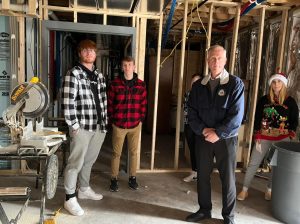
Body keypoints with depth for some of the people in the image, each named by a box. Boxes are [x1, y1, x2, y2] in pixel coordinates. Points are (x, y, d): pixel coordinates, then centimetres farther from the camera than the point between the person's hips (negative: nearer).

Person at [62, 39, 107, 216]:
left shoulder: (99, 75, 14)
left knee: (89, 160, 18)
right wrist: (74, 125, -14)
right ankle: (70, 199, 14)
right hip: (82, 126, -6)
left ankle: (84, 189, 36)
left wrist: (105, 122, 12)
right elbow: (68, 102, -12)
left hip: (99, 126, 7)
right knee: (76, 162, 1)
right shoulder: (74, 73, -6)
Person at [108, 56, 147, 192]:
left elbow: (143, 104, 6)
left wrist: (141, 119, 1)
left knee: (133, 152, 12)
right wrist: (112, 120, -2)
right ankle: (114, 179, 22)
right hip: (118, 124, -2)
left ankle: (132, 178, 28)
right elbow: (110, 103, 0)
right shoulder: (115, 84, -4)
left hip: (135, 125, 2)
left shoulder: (141, 85, 2)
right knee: (116, 153, 7)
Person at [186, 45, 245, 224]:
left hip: (226, 139, -3)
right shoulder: (198, 85, 4)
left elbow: (237, 115, -13)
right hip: (203, 137, 3)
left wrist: (218, 133, -16)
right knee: (203, 176, 13)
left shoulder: (235, 84, -6)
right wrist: (203, 130, -13)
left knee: (228, 179, 8)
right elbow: (192, 112, 2)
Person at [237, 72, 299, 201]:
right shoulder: (264, 100, 2)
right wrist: (257, 139, -4)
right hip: (264, 138, 0)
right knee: (253, 164, 1)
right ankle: (244, 190, 11)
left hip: (282, 139, 0)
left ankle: (269, 190, 25)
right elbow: (257, 120, 1)